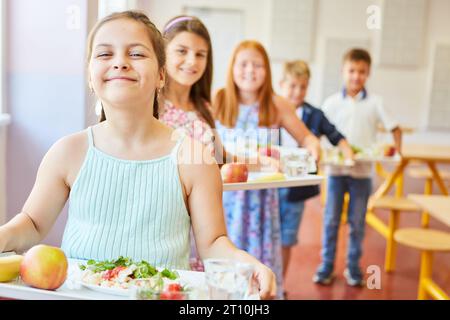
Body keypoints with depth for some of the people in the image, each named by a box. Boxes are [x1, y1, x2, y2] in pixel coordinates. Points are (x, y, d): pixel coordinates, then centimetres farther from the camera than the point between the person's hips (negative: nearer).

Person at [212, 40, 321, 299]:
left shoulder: (277, 106, -1)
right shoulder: (217, 102, -3)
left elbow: (306, 137, 8)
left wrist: (313, 146, -13)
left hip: (261, 197, 1)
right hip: (224, 194, 0)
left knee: (260, 262, 8)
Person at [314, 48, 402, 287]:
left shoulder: (375, 102, 1)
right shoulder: (332, 102, 1)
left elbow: (395, 128, 4)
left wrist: (397, 148, -12)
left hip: (363, 171, 0)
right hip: (336, 169, 0)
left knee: (357, 222, 9)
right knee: (331, 220, 6)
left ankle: (353, 267, 23)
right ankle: (326, 266, 18)